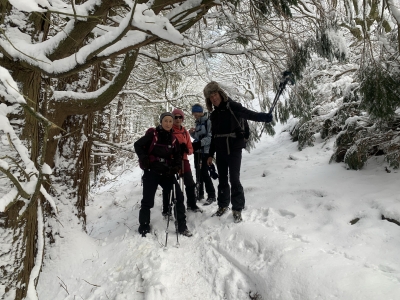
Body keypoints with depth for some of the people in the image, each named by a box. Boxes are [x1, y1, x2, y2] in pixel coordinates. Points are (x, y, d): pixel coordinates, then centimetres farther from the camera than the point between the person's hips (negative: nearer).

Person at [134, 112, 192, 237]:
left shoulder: (173, 139, 5)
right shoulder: (152, 134, -8)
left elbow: (177, 156, 10)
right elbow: (137, 145, -4)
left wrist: (176, 167, -8)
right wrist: (144, 160, -13)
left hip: (167, 173, 4)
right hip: (151, 172, -4)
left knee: (178, 196, 2)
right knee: (148, 201, 2)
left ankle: (182, 226, 15)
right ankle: (144, 228, 20)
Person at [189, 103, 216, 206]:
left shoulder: (208, 121, -11)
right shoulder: (198, 122, 15)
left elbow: (210, 137, -18)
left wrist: (200, 143, -25)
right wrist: (192, 133, 3)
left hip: (206, 151, -8)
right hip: (198, 151, 8)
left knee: (204, 172, -10)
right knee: (198, 172, 12)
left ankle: (211, 195, 2)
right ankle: (200, 193, 24)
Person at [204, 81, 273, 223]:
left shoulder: (232, 107, -6)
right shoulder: (214, 114, 12)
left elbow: (250, 114, -17)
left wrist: (265, 117, -36)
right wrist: (211, 154, 19)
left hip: (234, 149, -6)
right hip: (220, 151, 6)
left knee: (234, 179, -4)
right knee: (222, 180, 13)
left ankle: (237, 209, 10)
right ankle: (223, 205, 28)